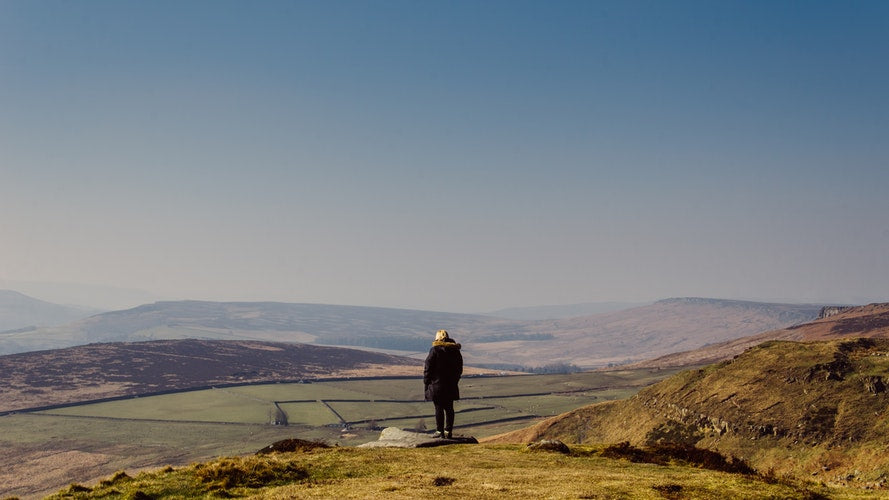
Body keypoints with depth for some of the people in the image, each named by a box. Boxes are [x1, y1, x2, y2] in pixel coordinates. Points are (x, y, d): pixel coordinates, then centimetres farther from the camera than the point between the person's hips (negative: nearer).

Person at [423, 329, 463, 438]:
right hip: (451, 386, 5)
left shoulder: (435, 350, -10)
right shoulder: (455, 350, 7)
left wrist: (426, 382, 0)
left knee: (439, 408, 1)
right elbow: (459, 369, 14)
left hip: (437, 385, -5)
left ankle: (440, 431, 2)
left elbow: (428, 368, -9)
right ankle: (448, 431, 12)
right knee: (449, 408, 10)